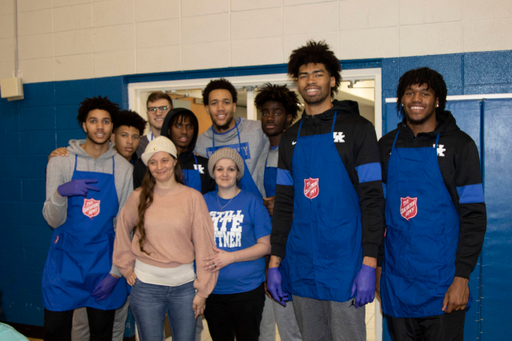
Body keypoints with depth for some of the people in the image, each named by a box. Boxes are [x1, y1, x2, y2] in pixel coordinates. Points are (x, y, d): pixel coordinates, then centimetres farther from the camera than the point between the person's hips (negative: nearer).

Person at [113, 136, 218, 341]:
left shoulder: (193, 197, -4)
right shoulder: (139, 197, 0)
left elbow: (204, 245, -4)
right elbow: (123, 228, 12)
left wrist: (203, 290, -4)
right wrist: (126, 266, 8)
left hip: (184, 285, 0)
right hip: (146, 285, 1)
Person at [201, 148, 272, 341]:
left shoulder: (252, 202, -4)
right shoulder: (204, 201, 5)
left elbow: (265, 245, -6)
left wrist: (231, 257, -18)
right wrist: (206, 260, -9)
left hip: (247, 288, -3)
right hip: (212, 288, 3)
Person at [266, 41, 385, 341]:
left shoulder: (356, 127, -1)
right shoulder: (291, 137, 13)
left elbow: (372, 198, -7)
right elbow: (284, 203, 13)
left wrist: (369, 263, -14)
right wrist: (275, 262, 7)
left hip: (343, 264, -4)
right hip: (301, 267, 5)